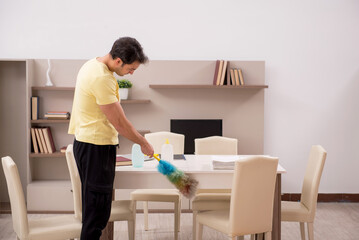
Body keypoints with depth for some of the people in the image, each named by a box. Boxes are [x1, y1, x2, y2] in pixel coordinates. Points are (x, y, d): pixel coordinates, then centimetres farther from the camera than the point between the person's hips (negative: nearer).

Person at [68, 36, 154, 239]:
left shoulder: (93, 65, 9)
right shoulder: (102, 78, -23)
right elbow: (119, 123, -19)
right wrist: (144, 143, -6)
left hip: (87, 143, 10)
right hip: (96, 147, -10)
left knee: (94, 204, 16)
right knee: (97, 206, -6)